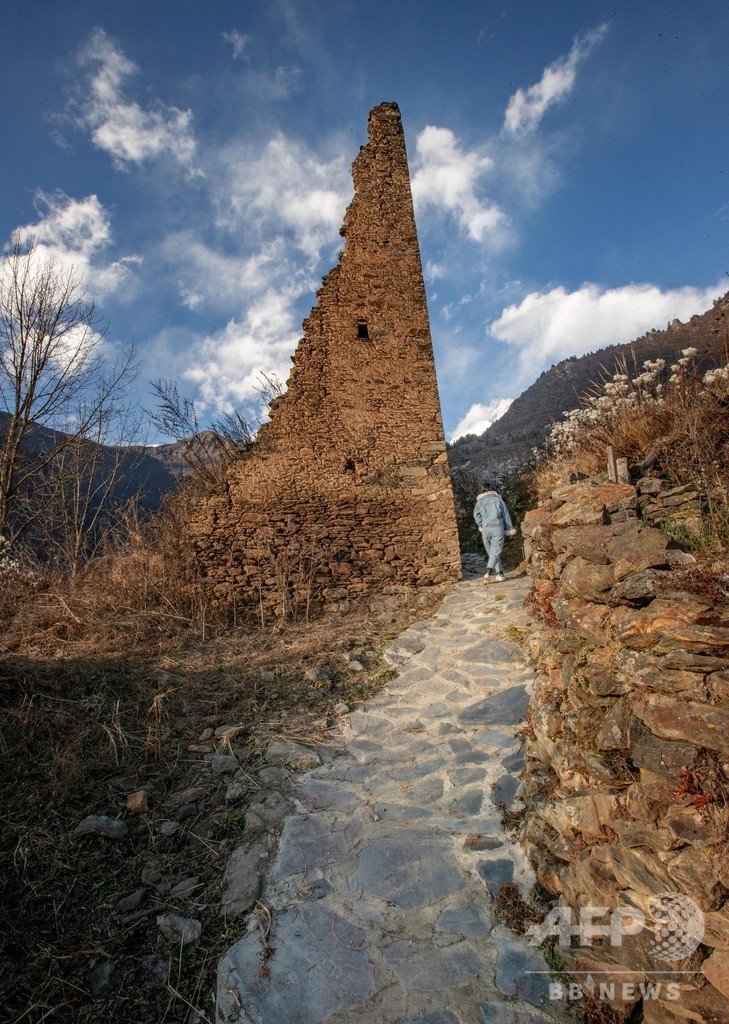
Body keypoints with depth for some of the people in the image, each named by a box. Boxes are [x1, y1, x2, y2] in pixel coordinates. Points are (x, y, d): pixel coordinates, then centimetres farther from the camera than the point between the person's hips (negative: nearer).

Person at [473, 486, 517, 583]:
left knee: (492, 552, 12)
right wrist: (509, 529, 13)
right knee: (495, 552, -6)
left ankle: (500, 574, 11)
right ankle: (488, 573, -26)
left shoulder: (479, 502, 16)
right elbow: (506, 515, 12)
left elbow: (476, 514, -3)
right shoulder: (498, 499, 17)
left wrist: (481, 526, 9)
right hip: (498, 527, -1)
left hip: (485, 529, 1)